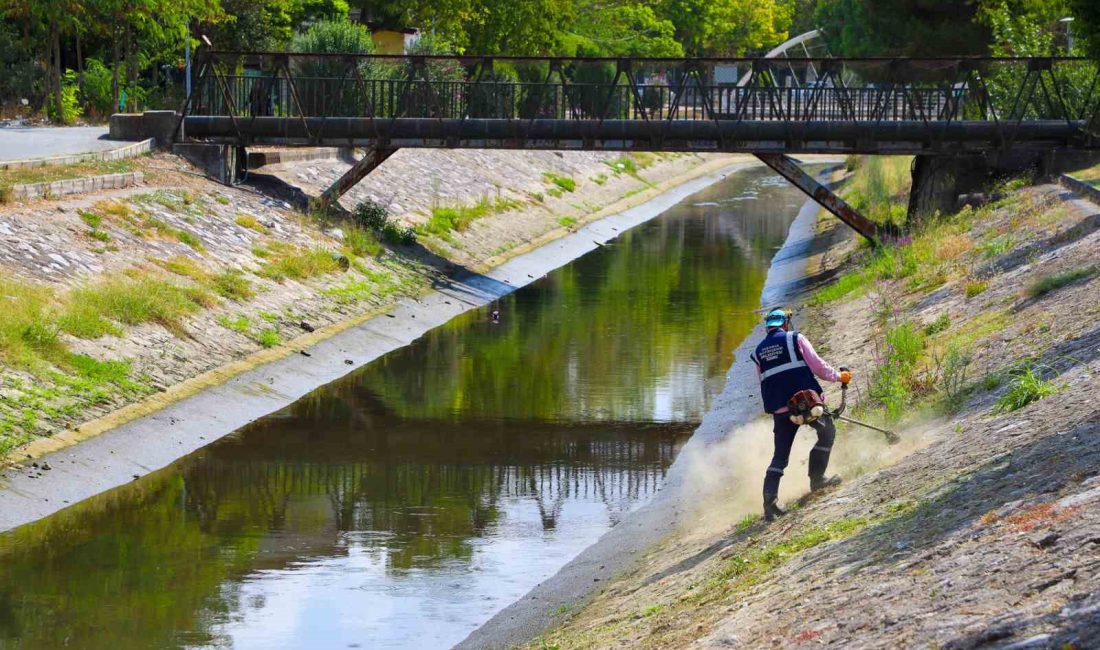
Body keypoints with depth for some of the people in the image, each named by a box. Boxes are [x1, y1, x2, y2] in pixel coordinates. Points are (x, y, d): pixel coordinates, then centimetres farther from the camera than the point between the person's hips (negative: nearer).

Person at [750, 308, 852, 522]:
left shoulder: (759, 351, 16)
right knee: (827, 432, 20)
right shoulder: (795, 339, 3)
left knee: (780, 456, 7)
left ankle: (769, 500, -8)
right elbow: (817, 366, -2)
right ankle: (816, 478, 13)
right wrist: (838, 376, 13)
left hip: (780, 409, 4)